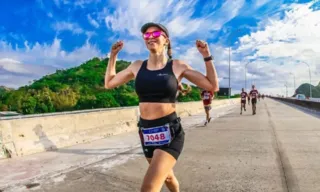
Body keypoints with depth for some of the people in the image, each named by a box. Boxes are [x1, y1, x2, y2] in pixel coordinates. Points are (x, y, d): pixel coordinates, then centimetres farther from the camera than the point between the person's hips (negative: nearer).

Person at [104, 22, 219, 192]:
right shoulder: (137, 66, 5)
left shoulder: (178, 66, -3)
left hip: (170, 132, -4)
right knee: (166, 175, 28)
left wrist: (207, 56, -5)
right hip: (146, 133, 5)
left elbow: (213, 86, -1)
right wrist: (113, 55, 11)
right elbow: (109, 83, 16)